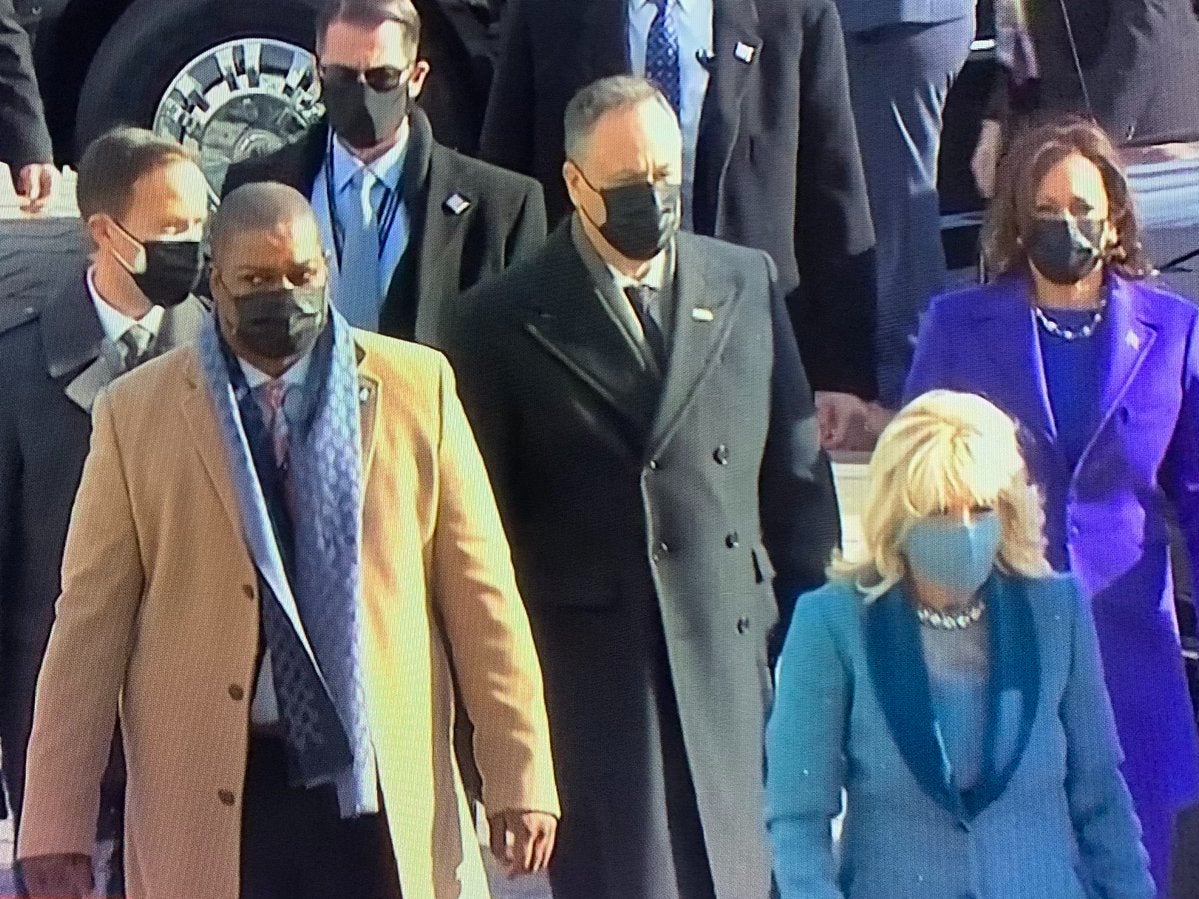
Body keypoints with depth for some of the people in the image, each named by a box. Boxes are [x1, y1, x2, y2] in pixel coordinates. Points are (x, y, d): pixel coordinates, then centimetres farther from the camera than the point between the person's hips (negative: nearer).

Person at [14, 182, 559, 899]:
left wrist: (519, 780, -1)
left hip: (382, 795, 1)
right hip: (209, 806, -1)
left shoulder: (418, 387, 4)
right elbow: (92, 624, 2)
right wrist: (56, 831, -2)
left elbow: (480, 591, 4)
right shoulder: (136, 413, 2)